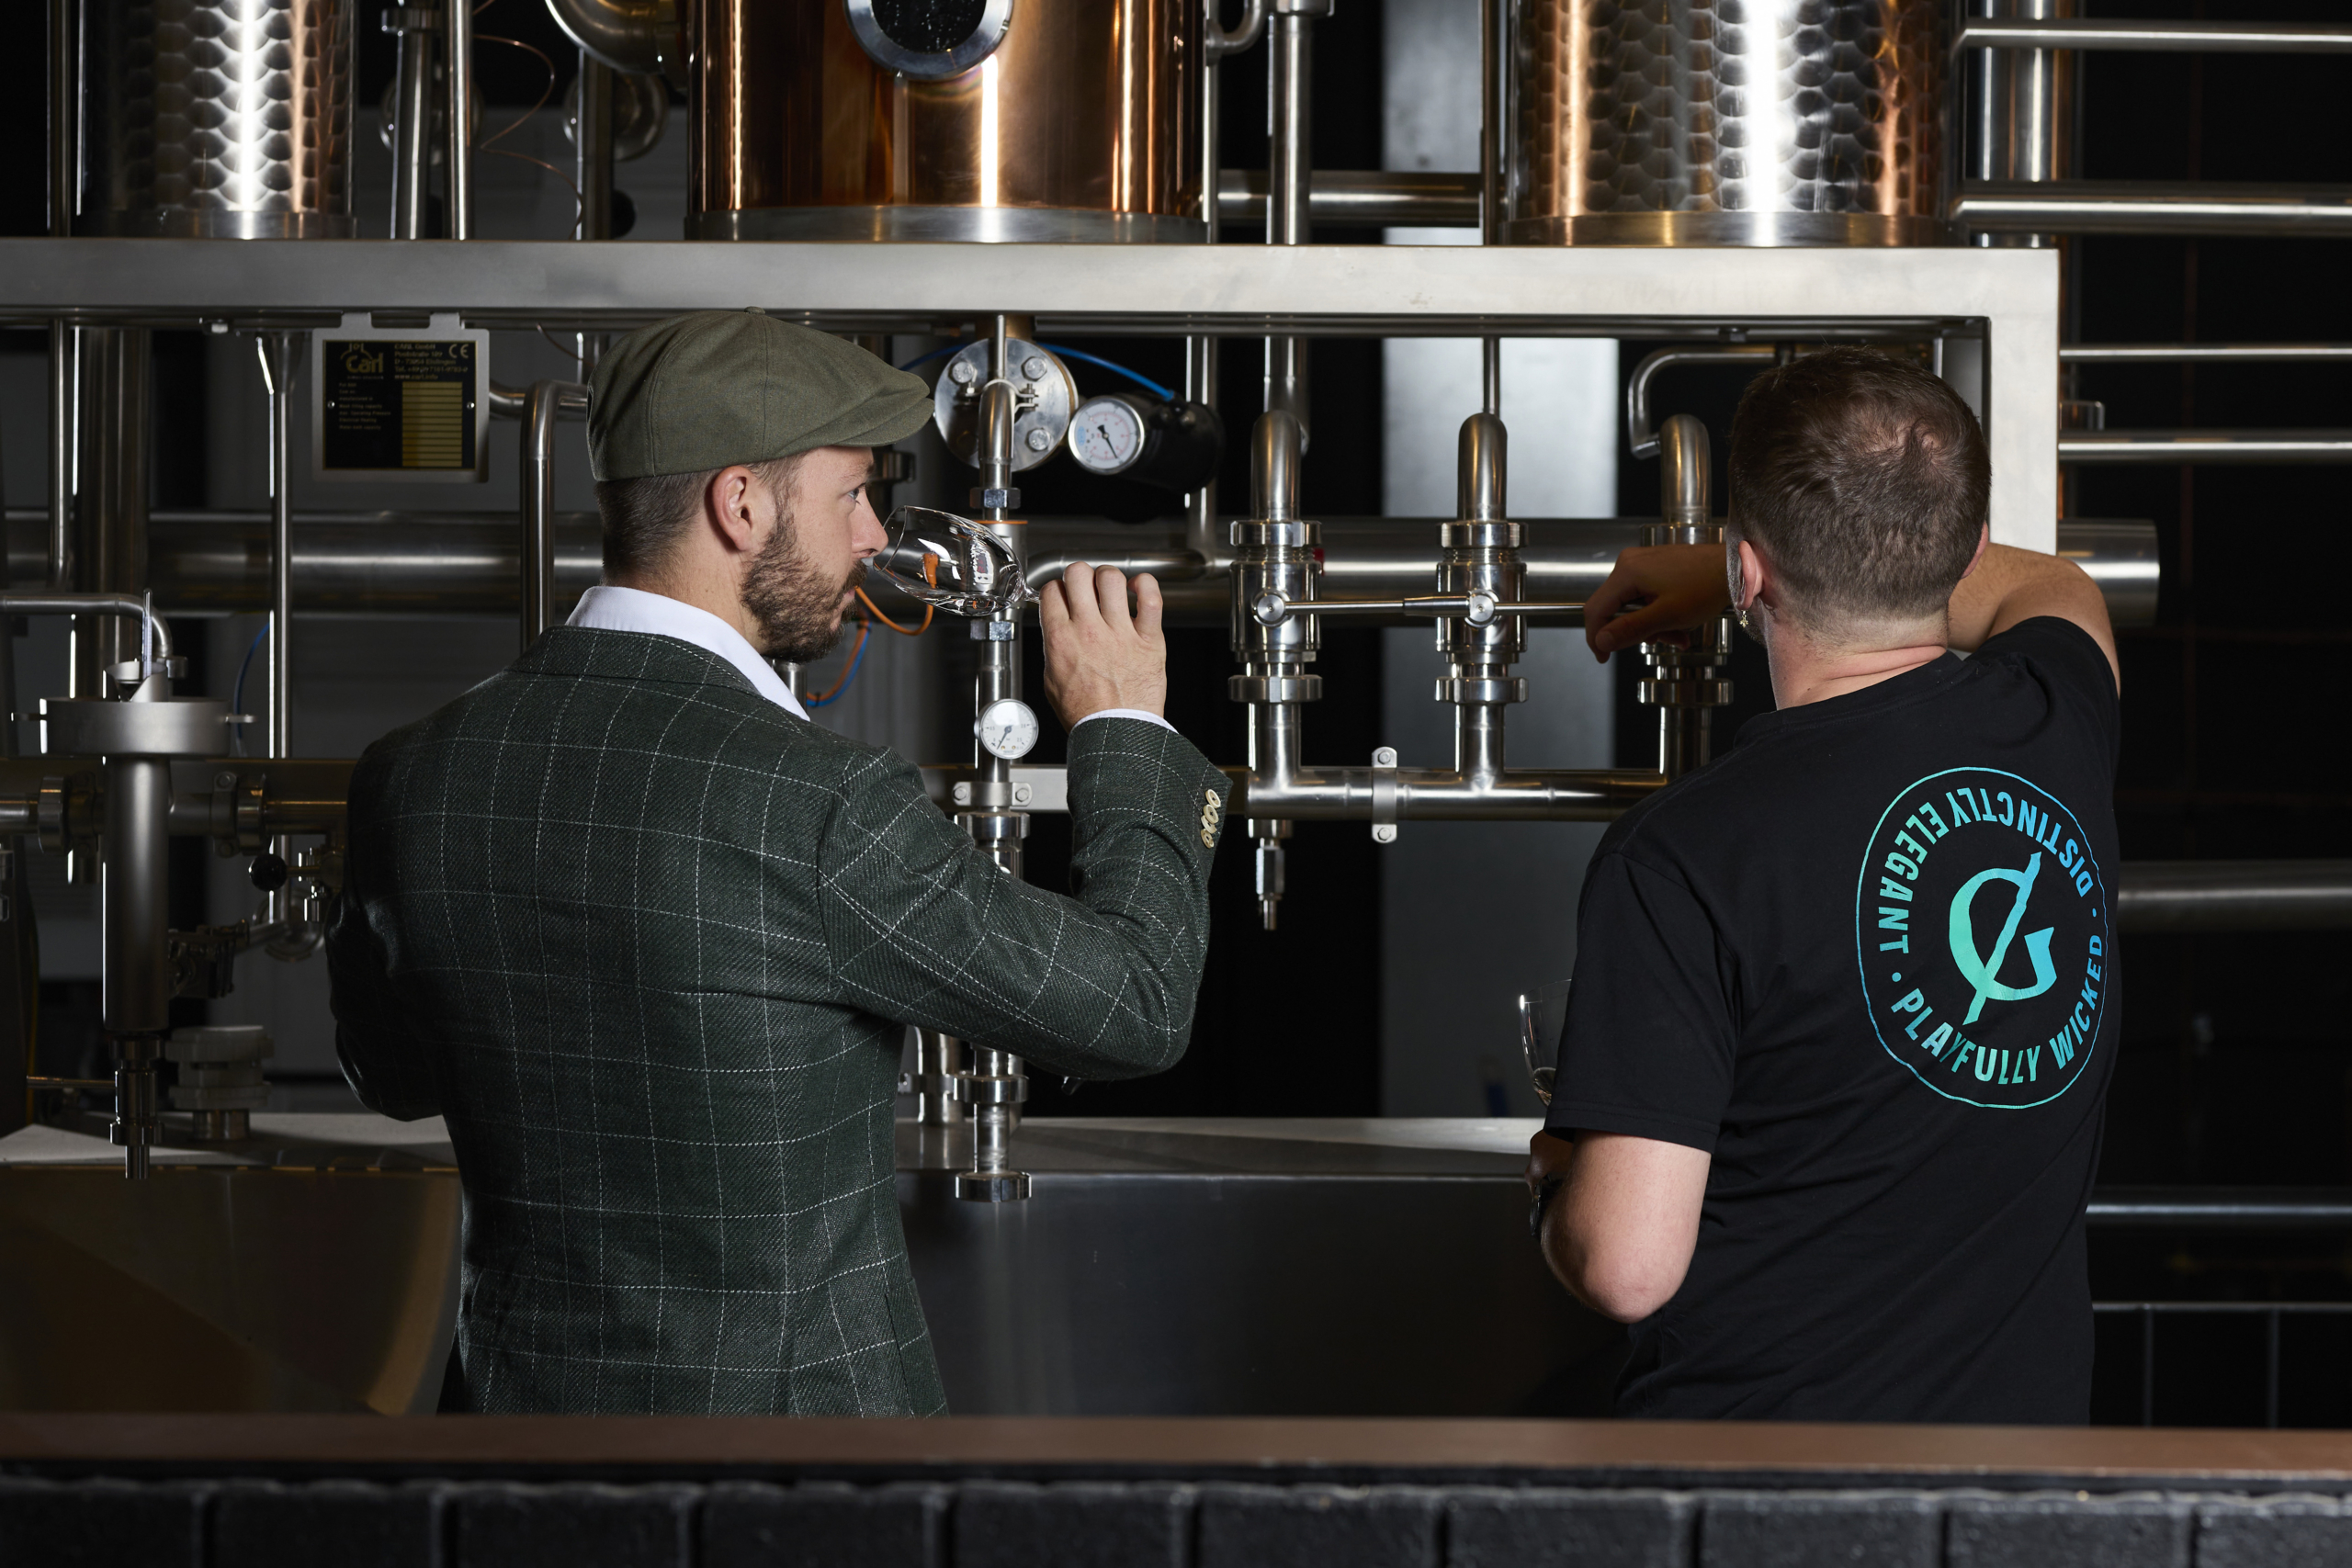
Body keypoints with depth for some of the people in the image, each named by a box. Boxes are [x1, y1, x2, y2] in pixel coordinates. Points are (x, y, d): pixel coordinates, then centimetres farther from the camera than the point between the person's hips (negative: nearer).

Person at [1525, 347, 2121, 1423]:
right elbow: (2051, 590, 25)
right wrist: (1720, 579, 33)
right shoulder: (2057, 722, -3)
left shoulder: (1681, 859, -21)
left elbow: (1627, 1267, -23)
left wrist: (1555, 1183, 1)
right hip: (2026, 1416, 6)